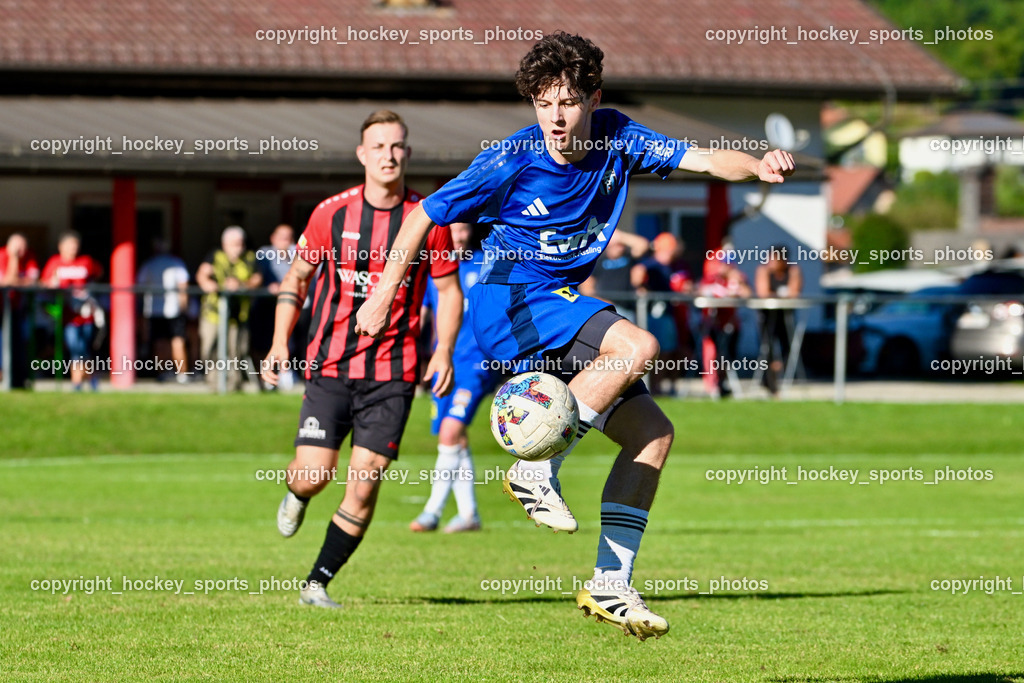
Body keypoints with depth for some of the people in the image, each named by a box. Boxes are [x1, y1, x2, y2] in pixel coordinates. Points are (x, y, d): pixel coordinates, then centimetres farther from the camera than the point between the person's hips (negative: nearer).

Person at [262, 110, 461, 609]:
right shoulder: (332, 213, -1)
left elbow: (449, 290, 8)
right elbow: (297, 276, 11)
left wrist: (444, 351, -6)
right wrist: (280, 342, 1)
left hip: (393, 372, 0)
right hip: (331, 366, 0)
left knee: (364, 483, -7)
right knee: (314, 473, -9)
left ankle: (318, 582, 6)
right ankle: (296, 495, 30)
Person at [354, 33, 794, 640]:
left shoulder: (615, 138, -1)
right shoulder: (513, 162, -14)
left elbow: (700, 159, -8)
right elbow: (426, 215, -6)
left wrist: (759, 166, -28)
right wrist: (384, 294, -11)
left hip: (562, 306, 7)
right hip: (511, 301, -7)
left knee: (653, 433, -1)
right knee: (638, 347, -29)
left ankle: (611, 584, 1)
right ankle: (537, 469, -21)